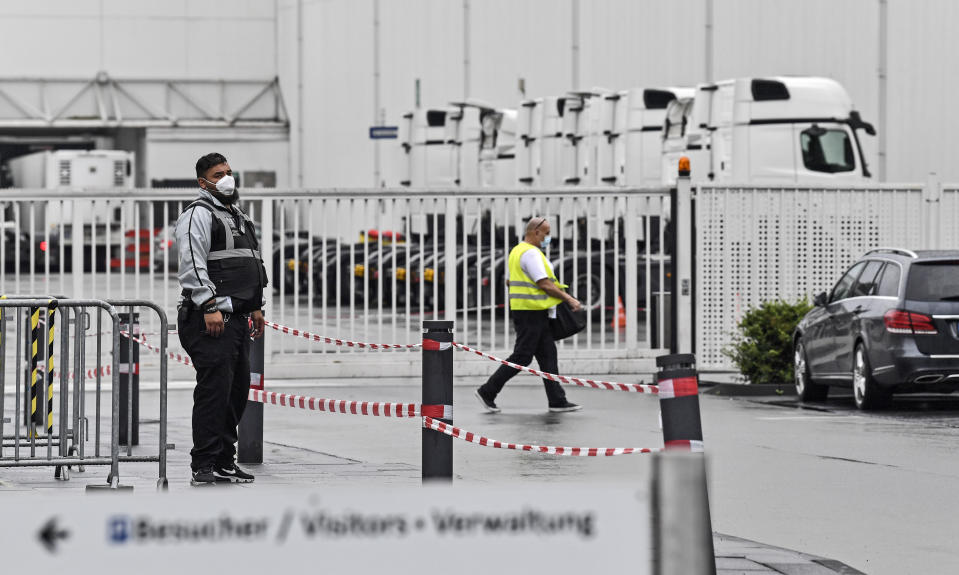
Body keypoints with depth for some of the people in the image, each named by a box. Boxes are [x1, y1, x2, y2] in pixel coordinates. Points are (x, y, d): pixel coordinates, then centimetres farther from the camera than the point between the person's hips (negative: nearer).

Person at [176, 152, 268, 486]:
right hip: (211, 318, -9)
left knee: (238, 389, 10)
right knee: (214, 388, -13)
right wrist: (210, 307, -23)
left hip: (238, 317, 9)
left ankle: (224, 462, 17)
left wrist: (256, 307, 23)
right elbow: (193, 264, -16)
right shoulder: (198, 215, -7)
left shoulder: (239, 217, 23)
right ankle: (203, 467, -13)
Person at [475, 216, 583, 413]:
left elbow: (509, 281, 23)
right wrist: (569, 299, -12)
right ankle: (487, 392, -1)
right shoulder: (531, 253, -16)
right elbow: (545, 284, -19)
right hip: (531, 313, -11)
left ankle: (557, 400, 7)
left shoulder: (517, 251, 16)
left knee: (548, 356, 8)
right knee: (521, 357, -6)